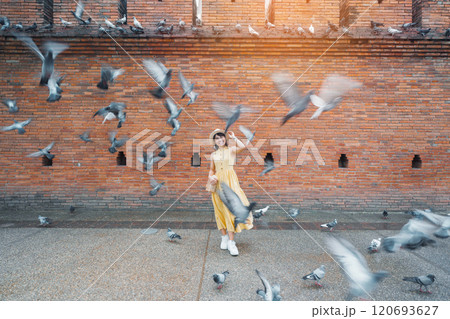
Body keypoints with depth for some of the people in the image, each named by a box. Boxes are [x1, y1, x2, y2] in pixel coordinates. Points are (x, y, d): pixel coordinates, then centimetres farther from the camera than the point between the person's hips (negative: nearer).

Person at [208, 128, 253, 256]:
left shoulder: (231, 150, 2)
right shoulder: (213, 154, 12)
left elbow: (242, 146, -19)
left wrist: (233, 137, -5)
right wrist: (210, 177, -2)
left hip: (230, 181, -3)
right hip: (218, 183, 4)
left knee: (230, 208, -10)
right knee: (220, 210, 5)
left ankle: (231, 242, -5)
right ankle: (224, 237, 20)